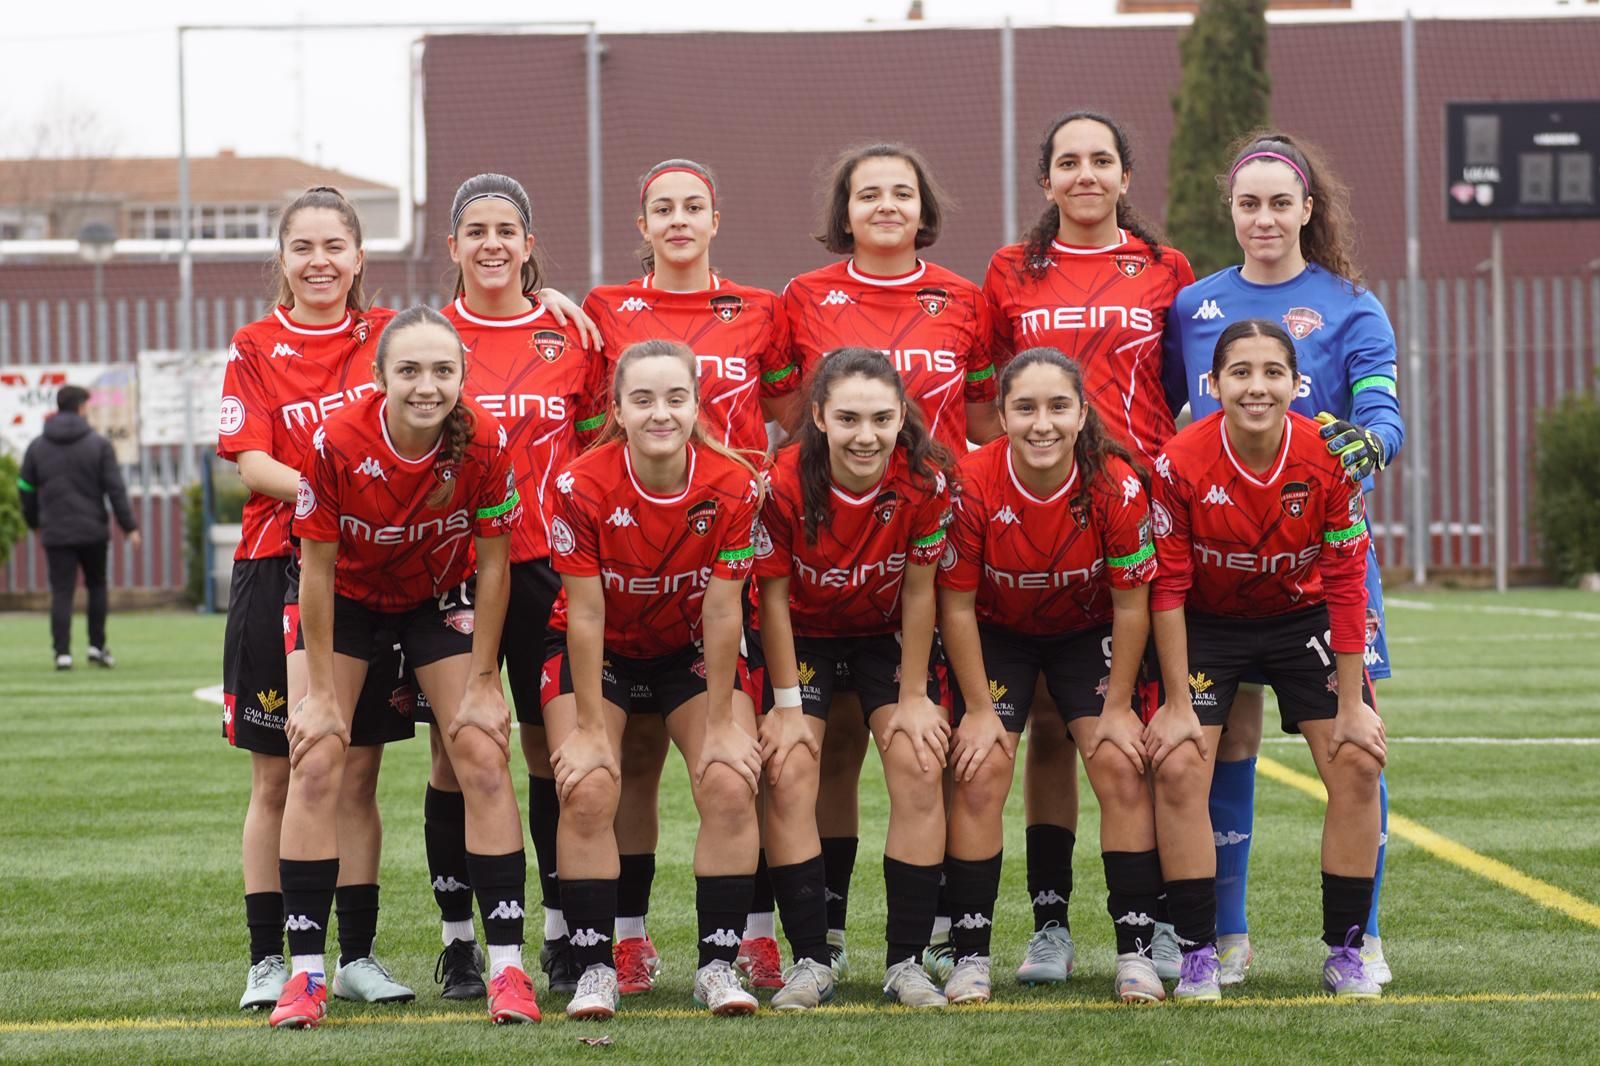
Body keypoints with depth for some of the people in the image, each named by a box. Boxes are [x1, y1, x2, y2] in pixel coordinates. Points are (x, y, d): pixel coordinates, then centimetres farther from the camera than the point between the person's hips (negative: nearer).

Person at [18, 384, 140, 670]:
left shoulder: (37, 447, 4)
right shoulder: (98, 445, -3)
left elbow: (26, 490, 9)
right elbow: (115, 488, -6)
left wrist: (34, 523, 25)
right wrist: (129, 526, -2)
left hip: (56, 534, 1)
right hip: (93, 531, -1)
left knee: (61, 593, 1)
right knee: (97, 586, 16)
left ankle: (62, 652, -8)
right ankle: (97, 646, 11)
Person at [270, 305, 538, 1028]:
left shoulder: (485, 444, -26)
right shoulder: (337, 443, -29)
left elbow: (492, 565, -13)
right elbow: (318, 570, -18)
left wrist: (483, 682, -10)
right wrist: (321, 692, -14)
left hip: (441, 600, 1)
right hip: (349, 598, -1)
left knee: (483, 756, -9)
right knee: (315, 762, -11)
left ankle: (507, 967, -3)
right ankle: (304, 970, -4)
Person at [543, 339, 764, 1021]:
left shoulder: (733, 488, -21)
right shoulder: (582, 488, -25)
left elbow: (721, 613, -16)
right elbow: (586, 616, -20)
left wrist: (721, 724, -13)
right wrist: (589, 728, -18)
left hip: (691, 652, 1)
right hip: (599, 653, -1)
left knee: (730, 786, -16)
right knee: (588, 793, -19)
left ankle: (717, 964, -6)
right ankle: (593, 969, -9)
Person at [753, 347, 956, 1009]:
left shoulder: (926, 482, -25)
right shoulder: (784, 485, -28)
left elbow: (918, 591, -13)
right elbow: (773, 595, -16)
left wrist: (914, 697, -9)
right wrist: (787, 703, -13)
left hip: (890, 636, 1)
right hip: (804, 635, -1)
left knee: (920, 769, -14)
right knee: (788, 775, -15)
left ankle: (907, 961, -5)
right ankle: (810, 961, -7)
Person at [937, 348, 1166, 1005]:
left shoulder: (1117, 487, -26)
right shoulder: (972, 484, -28)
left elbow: (1131, 605, -14)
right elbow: (956, 606, -16)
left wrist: (1118, 707, -11)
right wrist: (979, 708, -14)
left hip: (1089, 631, 1)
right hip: (995, 635, -1)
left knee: (1122, 767, -12)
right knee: (980, 773, -12)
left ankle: (1136, 951, -4)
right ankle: (970, 956, -4)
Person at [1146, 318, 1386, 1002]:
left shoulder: (1329, 458, -20)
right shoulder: (1180, 464, -24)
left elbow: (1346, 585, -14)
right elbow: (1168, 587, -16)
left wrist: (1352, 706, -13)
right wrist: (1176, 703, -15)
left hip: (1303, 617, 1)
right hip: (1206, 623, -1)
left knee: (1357, 765, -10)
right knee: (1178, 768, -16)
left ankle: (1345, 952, 2)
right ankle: (1198, 956, -7)